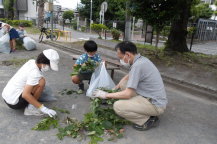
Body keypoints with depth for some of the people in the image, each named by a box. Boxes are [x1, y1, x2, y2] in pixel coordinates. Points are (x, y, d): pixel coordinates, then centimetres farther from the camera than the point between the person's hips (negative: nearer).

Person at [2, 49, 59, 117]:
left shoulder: (31, 62, 1)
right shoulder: (35, 73, -24)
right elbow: (25, 94, -29)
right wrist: (43, 108, -26)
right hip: (14, 103, -9)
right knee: (41, 81, -21)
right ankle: (30, 109, -8)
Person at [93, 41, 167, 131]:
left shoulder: (137, 65, -24)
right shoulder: (141, 60, 5)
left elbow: (127, 94, -24)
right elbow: (128, 76, 23)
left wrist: (106, 95, -12)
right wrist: (116, 88, 14)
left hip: (155, 104, -9)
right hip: (151, 97, 10)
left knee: (118, 106, -20)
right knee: (123, 84, 13)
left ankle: (148, 120, -3)